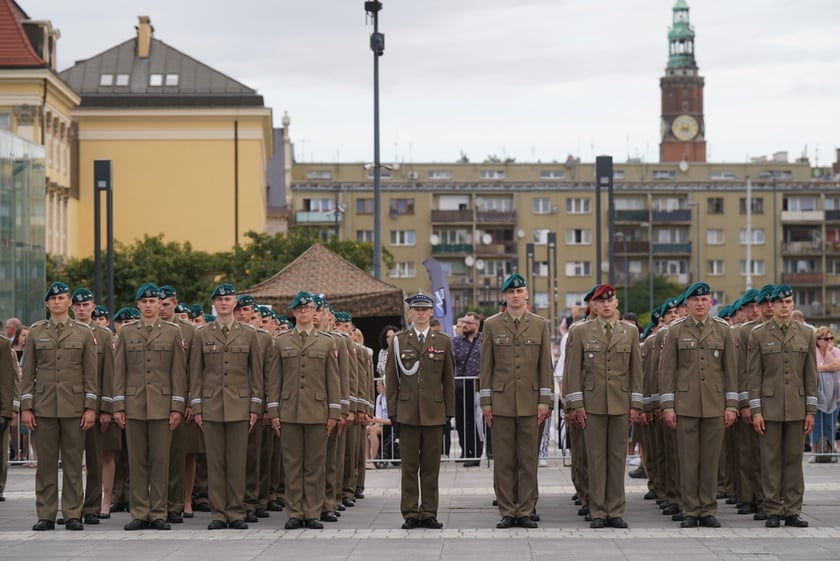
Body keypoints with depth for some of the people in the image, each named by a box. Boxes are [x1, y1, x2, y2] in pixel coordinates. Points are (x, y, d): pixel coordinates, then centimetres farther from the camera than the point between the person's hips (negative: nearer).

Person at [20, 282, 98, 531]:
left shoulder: (84, 333, 6)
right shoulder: (36, 332, 9)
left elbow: (91, 374, 4)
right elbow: (28, 373, 7)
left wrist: (90, 407, -4)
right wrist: (26, 407, 0)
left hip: (74, 405, -1)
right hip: (44, 405, 1)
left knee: (73, 462, 0)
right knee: (46, 462, 1)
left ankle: (73, 514, 5)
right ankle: (45, 515, 5)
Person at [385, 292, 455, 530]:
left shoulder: (443, 341, 8)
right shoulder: (399, 341, 6)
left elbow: (449, 379, 9)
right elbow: (391, 378, 5)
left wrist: (449, 411, 4)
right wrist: (392, 410, -1)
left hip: (434, 412, 1)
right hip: (407, 411, -1)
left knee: (431, 466, 3)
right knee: (409, 466, 1)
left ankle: (429, 513, 9)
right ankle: (410, 514, 5)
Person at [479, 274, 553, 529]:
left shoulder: (539, 325, 7)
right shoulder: (492, 325, 6)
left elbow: (545, 365, 6)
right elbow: (486, 366, 6)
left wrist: (544, 401, -1)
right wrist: (486, 402, 1)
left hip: (530, 402, 0)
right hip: (501, 402, 0)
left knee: (528, 459, 1)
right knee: (503, 460, 0)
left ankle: (525, 511, 7)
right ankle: (507, 512, 6)